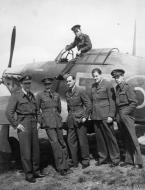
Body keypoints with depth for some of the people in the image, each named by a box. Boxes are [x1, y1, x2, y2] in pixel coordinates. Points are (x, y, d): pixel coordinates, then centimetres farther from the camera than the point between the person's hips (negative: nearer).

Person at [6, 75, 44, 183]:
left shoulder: (31, 95, 13)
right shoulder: (16, 95, -7)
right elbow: (9, 112, -11)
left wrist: (38, 122, 13)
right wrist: (16, 125, -12)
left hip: (33, 124, 6)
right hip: (23, 125, -6)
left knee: (35, 149, 10)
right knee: (26, 151, -1)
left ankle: (36, 172, 23)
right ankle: (28, 175, 10)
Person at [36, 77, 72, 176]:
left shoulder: (56, 95, 12)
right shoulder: (40, 95, 2)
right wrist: (40, 121, 7)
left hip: (58, 121, 4)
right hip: (48, 122, -4)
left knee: (62, 143, 6)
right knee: (55, 143, -10)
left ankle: (66, 165, 18)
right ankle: (60, 167, -2)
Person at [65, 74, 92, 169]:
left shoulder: (80, 91, -7)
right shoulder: (67, 93, 11)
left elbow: (89, 104, -8)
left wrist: (85, 117, -10)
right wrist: (70, 116, 12)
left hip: (80, 119, -6)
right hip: (71, 121, 6)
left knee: (83, 141, 1)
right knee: (71, 141, 6)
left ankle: (85, 161, 16)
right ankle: (74, 162, 19)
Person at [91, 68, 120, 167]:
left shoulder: (108, 84, -4)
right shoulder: (93, 86, 15)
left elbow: (112, 101, -7)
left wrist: (111, 115, -12)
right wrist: (92, 114, 9)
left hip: (105, 116, -6)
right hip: (96, 116, 6)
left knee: (110, 137, 0)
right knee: (99, 138, 9)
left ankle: (115, 159, 11)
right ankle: (103, 158, 20)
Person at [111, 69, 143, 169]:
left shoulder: (128, 87, -8)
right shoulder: (117, 88, 13)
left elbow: (134, 103, -13)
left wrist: (125, 113, -11)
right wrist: (117, 114, 9)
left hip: (127, 115, -7)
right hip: (120, 116, 7)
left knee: (132, 138, -6)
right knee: (125, 139, 10)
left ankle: (138, 161, -1)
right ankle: (129, 159, 17)